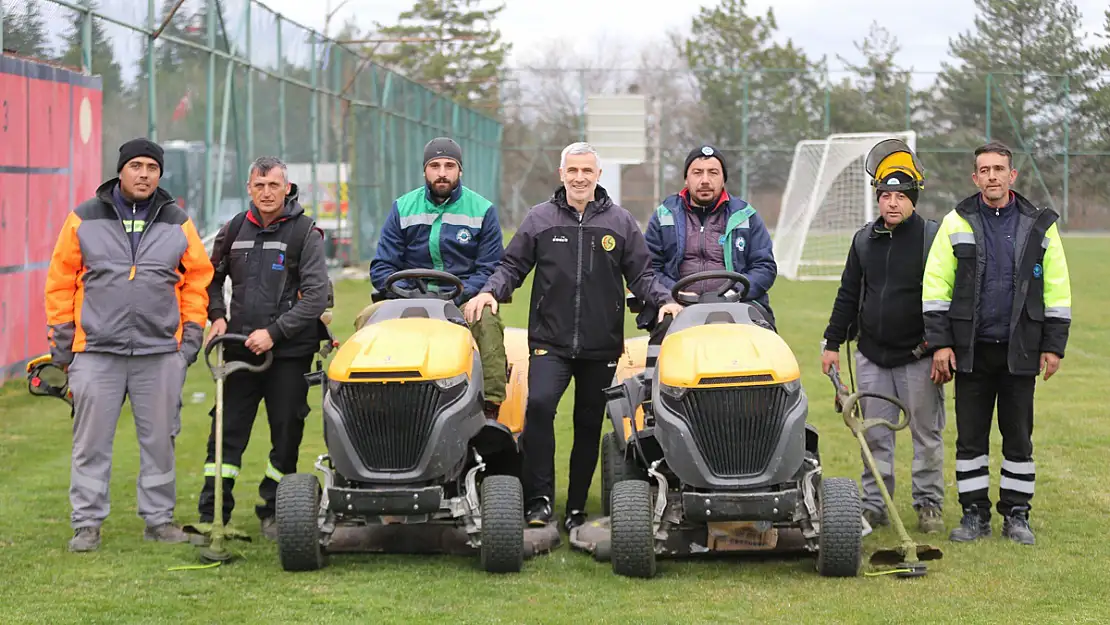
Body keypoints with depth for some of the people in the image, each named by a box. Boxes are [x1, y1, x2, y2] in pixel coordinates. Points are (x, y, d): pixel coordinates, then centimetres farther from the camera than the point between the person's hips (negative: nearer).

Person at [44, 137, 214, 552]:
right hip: (96, 353, -1)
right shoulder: (84, 220, 3)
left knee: (159, 440, 7)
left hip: (161, 353, 1)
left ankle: (159, 518, 18)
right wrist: (62, 341, 2)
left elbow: (198, 281, 10)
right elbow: (61, 281, 5)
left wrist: (191, 338, 4)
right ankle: (87, 524, 8)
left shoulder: (178, 224, 7)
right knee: (91, 442, 1)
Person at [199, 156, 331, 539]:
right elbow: (212, 277, 23)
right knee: (227, 434, 0)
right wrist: (216, 316, 5)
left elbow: (316, 296, -10)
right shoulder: (234, 230, 8)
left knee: (286, 435, 3)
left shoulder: (305, 232, -4)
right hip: (241, 350, 3)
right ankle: (211, 517, 4)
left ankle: (273, 512, 16)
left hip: (289, 353, -3)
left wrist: (274, 332, -16)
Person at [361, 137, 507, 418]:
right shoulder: (403, 208, 10)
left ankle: (491, 410, -34)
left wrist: (456, 298, -17)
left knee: (488, 323, -35)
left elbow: (491, 269, 0)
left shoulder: (482, 211, 6)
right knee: (367, 317, -25)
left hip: (463, 302, -2)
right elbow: (381, 267, 8)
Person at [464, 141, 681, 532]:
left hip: (601, 345, 2)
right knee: (538, 404, -24)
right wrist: (490, 291, -8)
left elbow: (640, 275, 10)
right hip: (550, 339, -1)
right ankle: (539, 498, -17)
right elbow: (513, 265, 10)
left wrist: (663, 299, -8)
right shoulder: (539, 219, 7)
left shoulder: (620, 222, 9)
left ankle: (576, 509, 18)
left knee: (589, 426, 7)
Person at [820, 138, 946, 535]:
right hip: (872, 356, 4)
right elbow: (848, 296, 16)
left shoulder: (933, 238, -5)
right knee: (875, 434, 6)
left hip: (919, 356, -4)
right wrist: (832, 343, 12)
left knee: (926, 434, 5)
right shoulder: (864, 241, 9)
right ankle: (873, 505, 13)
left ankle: (929, 503, 15)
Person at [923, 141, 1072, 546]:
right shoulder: (957, 224, 3)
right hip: (972, 350, 0)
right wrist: (940, 342, -5)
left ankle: (1016, 515, 14)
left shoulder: (1040, 225, 4)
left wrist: (1053, 346, 0)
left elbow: (1057, 289, 5)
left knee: (1018, 436, 4)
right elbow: (935, 285, 1)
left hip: (1020, 350, 0)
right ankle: (975, 514, 13)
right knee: (971, 436, 3)